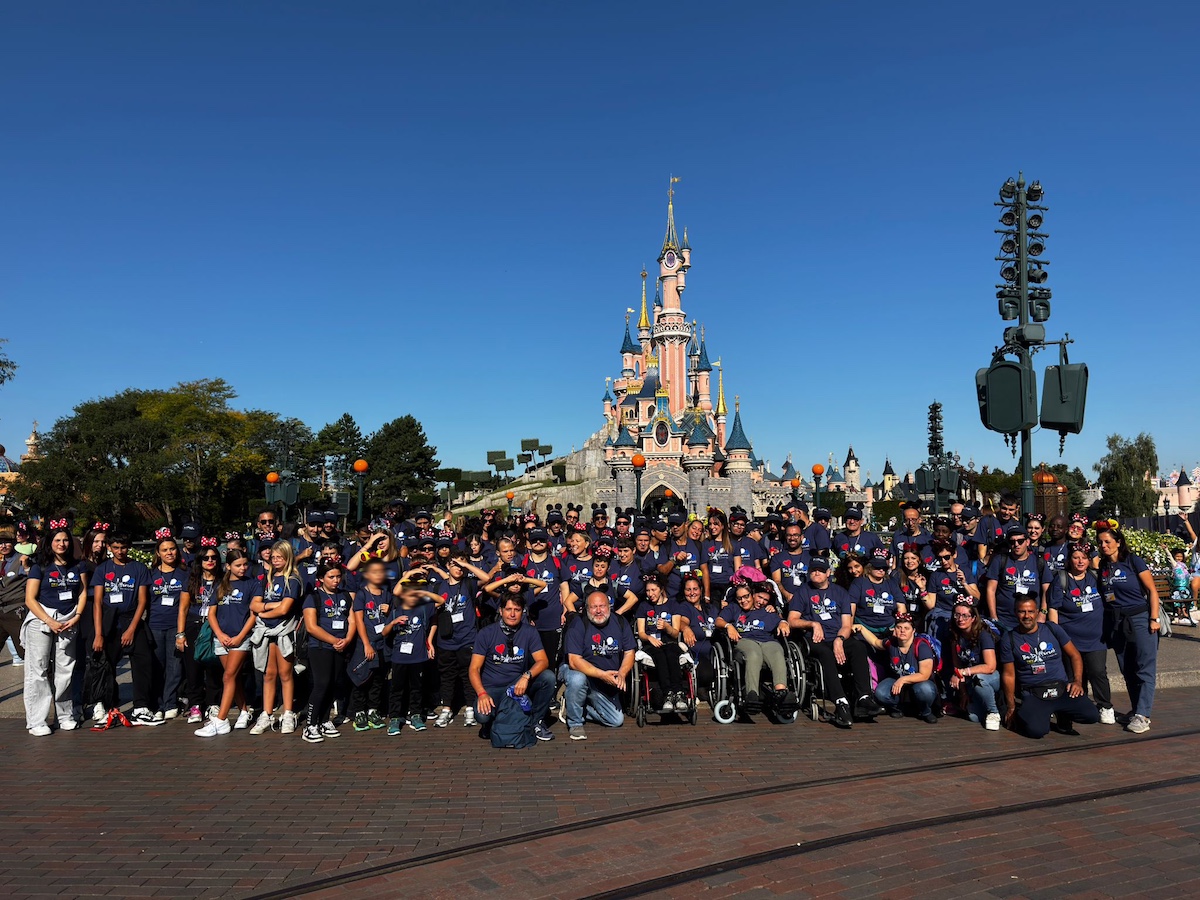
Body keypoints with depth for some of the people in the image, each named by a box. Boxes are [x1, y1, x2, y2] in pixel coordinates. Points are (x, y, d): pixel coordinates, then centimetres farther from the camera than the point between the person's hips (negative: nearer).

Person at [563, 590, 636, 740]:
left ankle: (580, 708, 21)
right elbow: (574, 661, -25)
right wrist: (602, 674, -34)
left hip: (607, 684, 5)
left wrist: (622, 673, -21)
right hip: (582, 673, -4)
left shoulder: (620, 623, -5)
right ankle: (574, 722, -12)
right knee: (577, 679, -38)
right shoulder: (578, 624, -19)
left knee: (617, 721, 0)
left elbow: (629, 653, -1)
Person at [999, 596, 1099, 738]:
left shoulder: (1052, 629, 9)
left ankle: (1062, 716, 9)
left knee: (1092, 715, -24)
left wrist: (1078, 681, -1)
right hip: (1033, 695, -3)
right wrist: (1011, 708, 4)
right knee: (1035, 730, -30)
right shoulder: (1009, 639, 3)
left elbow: (1075, 655, 14)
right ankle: (1023, 715, 7)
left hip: (1063, 690, 3)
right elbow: (1008, 675, 6)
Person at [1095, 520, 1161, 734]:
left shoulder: (1134, 561, -5)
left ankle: (1142, 715, -9)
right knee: (1127, 670, 9)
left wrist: (1154, 618, -11)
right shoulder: (1102, 566, 9)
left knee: (1145, 668, -6)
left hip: (1140, 619, -5)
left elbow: (1152, 590, -5)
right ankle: (1137, 710, 19)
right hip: (1117, 623, 6)